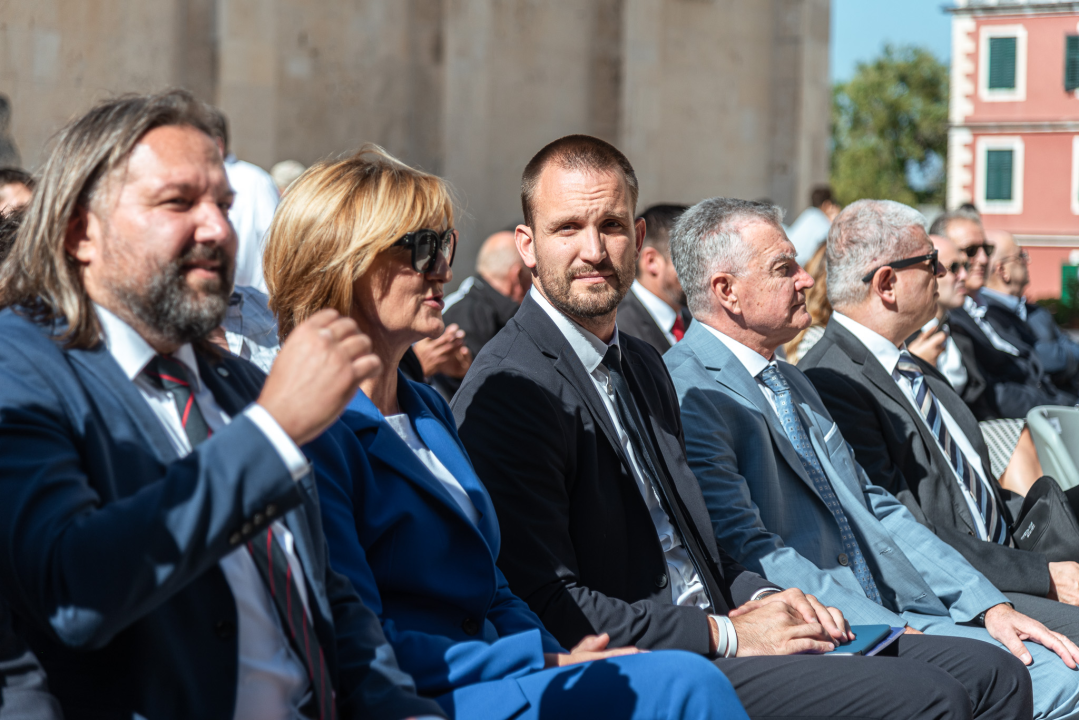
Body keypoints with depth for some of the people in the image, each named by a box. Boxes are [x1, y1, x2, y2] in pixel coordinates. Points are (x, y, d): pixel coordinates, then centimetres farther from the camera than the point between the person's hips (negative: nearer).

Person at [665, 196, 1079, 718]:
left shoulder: (793, 382, 22)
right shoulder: (689, 393, -9)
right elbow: (748, 551, -17)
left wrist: (987, 606, 8)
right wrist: (897, 634, -20)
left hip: (891, 613, 9)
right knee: (986, 668, -27)